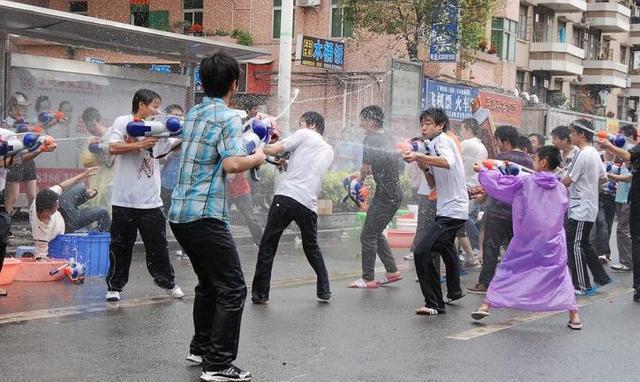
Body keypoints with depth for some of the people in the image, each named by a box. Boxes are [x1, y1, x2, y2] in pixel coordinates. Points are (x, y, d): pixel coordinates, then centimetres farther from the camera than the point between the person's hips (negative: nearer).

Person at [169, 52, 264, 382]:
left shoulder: (193, 114, 15)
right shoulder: (228, 117, -10)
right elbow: (232, 164, -23)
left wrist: (250, 131, 33)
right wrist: (257, 158, -4)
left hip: (179, 213, 9)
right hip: (205, 215, -9)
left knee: (208, 283, 22)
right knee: (232, 289, -4)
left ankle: (201, 348, 30)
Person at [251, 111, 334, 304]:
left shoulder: (304, 135, 7)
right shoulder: (328, 151, 24)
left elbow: (274, 150, 0)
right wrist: (288, 163, 30)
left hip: (286, 196, -5)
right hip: (309, 204, 6)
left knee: (268, 246, 4)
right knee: (312, 247, 25)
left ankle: (260, 294, 2)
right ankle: (324, 291, 22)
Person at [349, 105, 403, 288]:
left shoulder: (371, 139, -13)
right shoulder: (388, 138, 13)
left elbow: (366, 168, -7)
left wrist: (360, 179, 12)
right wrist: (363, 174, 23)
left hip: (385, 196, -9)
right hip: (395, 193, 9)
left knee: (368, 236, -1)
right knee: (376, 234, 20)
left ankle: (368, 279, 2)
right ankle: (392, 271, 20)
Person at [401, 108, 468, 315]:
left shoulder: (443, 140, -12)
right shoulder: (434, 145, 17)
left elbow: (448, 162, -36)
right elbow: (433, 183, 16)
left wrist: (419, 156, -43)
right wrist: (424, 167, -1)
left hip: (453, 210, -12)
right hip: (446, 208, 12)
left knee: (423, 252, -21)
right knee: (445, 247, 32)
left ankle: (434, 304, -15)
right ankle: (454, 292, 52)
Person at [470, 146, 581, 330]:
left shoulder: (525, 183, -8)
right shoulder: (561, 189, 1)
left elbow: (499, 184, -2)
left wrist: (482, 171, 15)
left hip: (525, 240, -2)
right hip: (553, 242, 2)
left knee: (507, 270, 11)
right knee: (561, 275, 10)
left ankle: (486, 305, 8)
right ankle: (574, 316, 3)